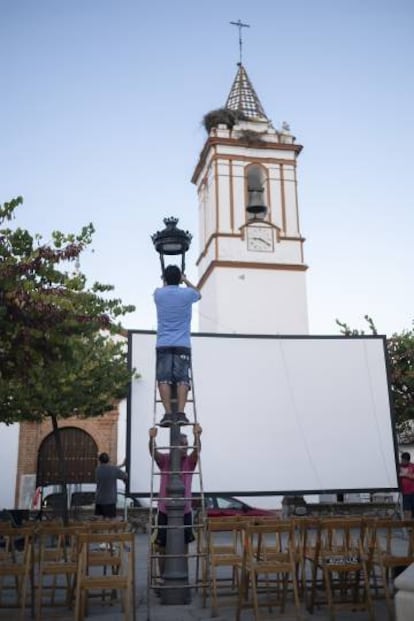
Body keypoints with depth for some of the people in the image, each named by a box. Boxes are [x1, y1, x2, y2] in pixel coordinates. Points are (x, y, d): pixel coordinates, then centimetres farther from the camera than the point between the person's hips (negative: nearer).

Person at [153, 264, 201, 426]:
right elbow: (198, 294, 28)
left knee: (164, 379, -1)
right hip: (183, 344, -1)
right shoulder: (188, 294, 3)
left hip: (163, 344, 1)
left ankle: (168, 413, -11)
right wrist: (185, 280, 39)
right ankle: (181, 413, -12)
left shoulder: (158, 294, 6)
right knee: (182, 379, -2)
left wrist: (167, 281, 50)